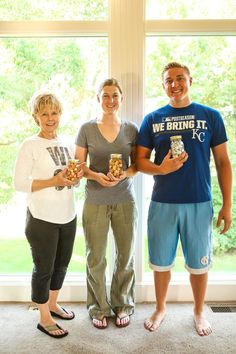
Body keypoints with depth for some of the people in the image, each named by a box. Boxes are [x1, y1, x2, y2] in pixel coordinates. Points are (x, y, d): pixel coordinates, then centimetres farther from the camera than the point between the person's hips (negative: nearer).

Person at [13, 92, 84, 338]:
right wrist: (54, 181, -23)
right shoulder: (29, 145, -11)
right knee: (44, 268, 7)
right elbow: (19, 183, -14)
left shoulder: (67, 143, 7)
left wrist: (77, 177, -8)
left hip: (68, 215, 6)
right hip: (42, 218, -6)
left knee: (61, 264, 19)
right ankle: (44, 319, 27)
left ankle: (53, 304, 41)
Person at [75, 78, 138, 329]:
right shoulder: (86, 129, 0)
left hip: (125, 200, 1)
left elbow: (136, 164, 6)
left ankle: (122, 305, 32)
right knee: (95, 258, 7)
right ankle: (98, 308, 29)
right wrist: (96, 176, -17)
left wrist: (124, 175, -15)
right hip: (95, 202, -1)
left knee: (126, 256, 10)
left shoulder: (131, 129, 3)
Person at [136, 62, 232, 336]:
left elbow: (223, 162, 3)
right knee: (161, 262, 13)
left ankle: (199, 312, 38)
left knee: (198, 263, 13)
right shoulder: (152, 119, 4)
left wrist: (227, 205, 0)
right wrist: (161, 168, -18)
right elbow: (140, 161, 4)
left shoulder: (211, 116, 2)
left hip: (199, 203, 0)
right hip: (162, 203, 1)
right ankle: (160, 309, 37)